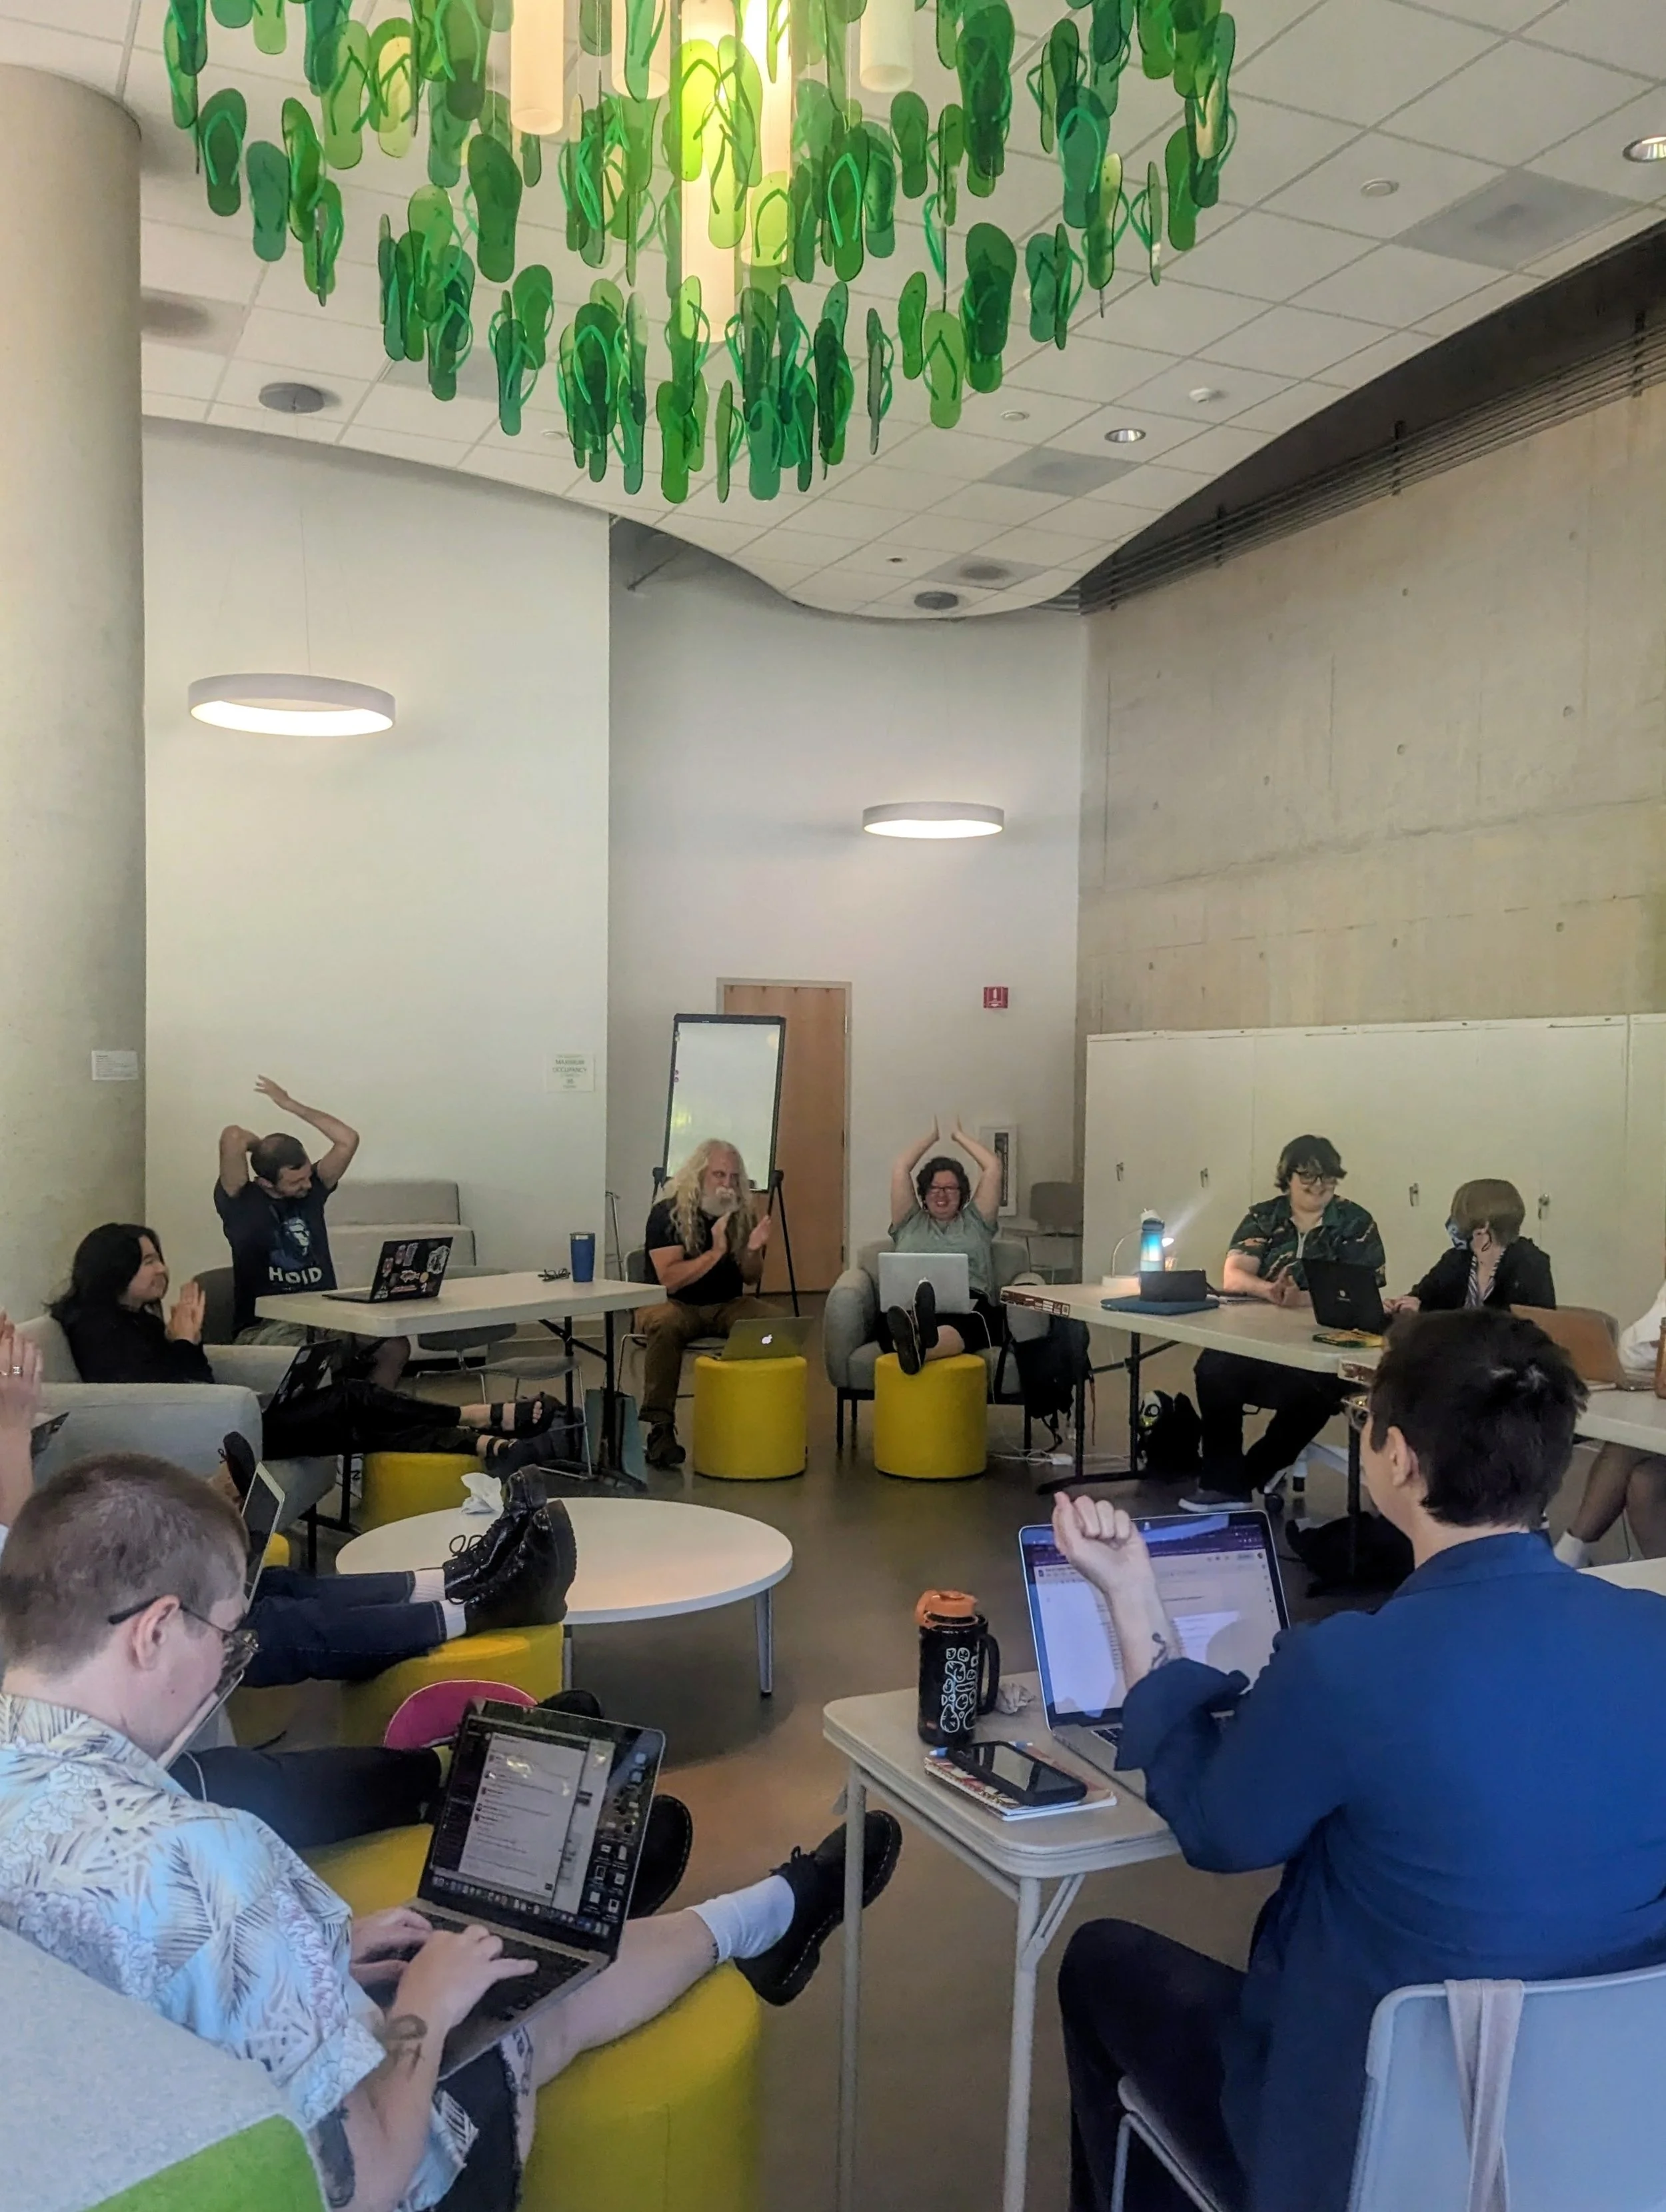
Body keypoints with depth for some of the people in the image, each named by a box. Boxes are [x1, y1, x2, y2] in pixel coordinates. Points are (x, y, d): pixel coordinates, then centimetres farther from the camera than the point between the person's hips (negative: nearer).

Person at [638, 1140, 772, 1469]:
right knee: (664, 1324, -39)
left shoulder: (744, 1212, 2)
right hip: (676, 1304, -4)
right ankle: (660, 1428, -32)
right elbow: (669, 1280, -21)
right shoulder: (668, 1213, -11)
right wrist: (716, 1251, -28)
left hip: (726, 1306, 4)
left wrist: (753, 1251, -15)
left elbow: (751, 1280, 6)